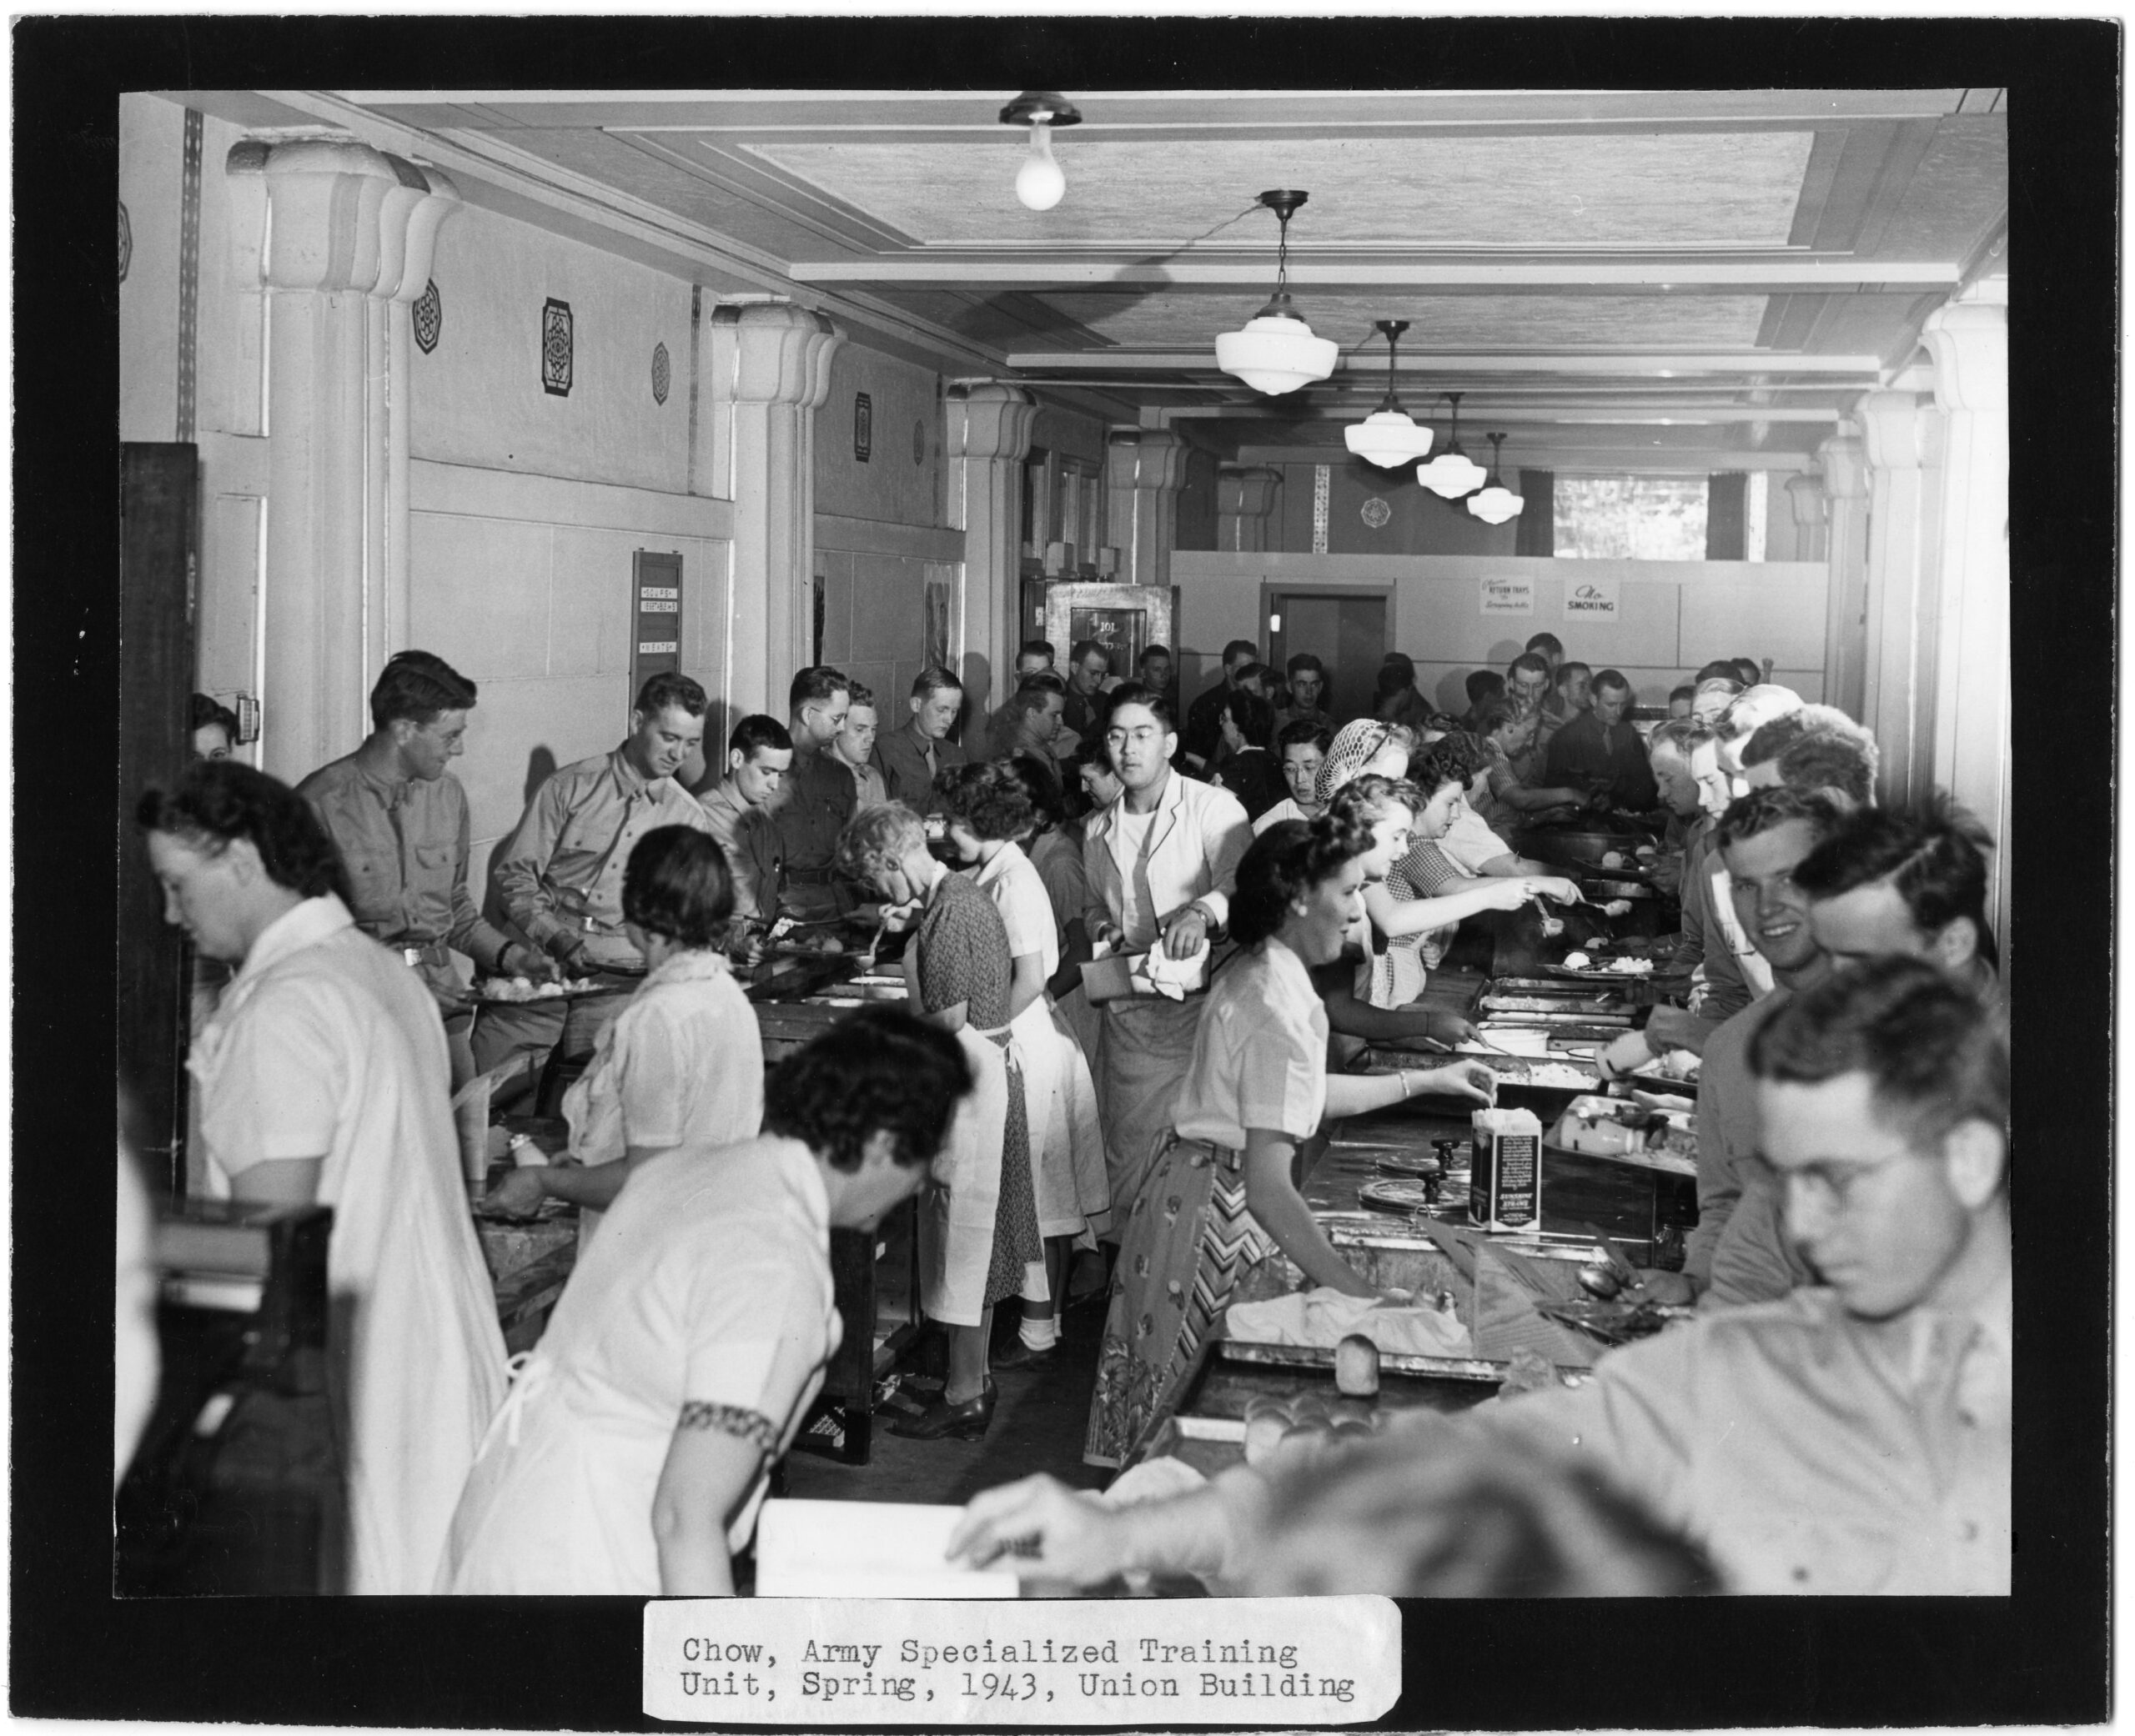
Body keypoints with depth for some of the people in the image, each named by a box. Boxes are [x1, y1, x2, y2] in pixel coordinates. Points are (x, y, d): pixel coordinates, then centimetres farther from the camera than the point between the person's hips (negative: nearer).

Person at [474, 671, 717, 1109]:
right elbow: (514, 873, 4)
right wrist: (554, 936, -9)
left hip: (621, 975, 1)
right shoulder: (570, 786, 5)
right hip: (544, 964, -1)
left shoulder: (691, 818, 12)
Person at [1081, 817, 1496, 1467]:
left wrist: (1424, 1081, 22)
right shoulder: (1281, 1006, -25)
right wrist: (1364, 1298, -31)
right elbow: (1269, 1187, -30)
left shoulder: (1256, 972, 6)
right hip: (1218, 1210, -10)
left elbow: (1299, 1096, 19)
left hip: (1198, 1186, 10)